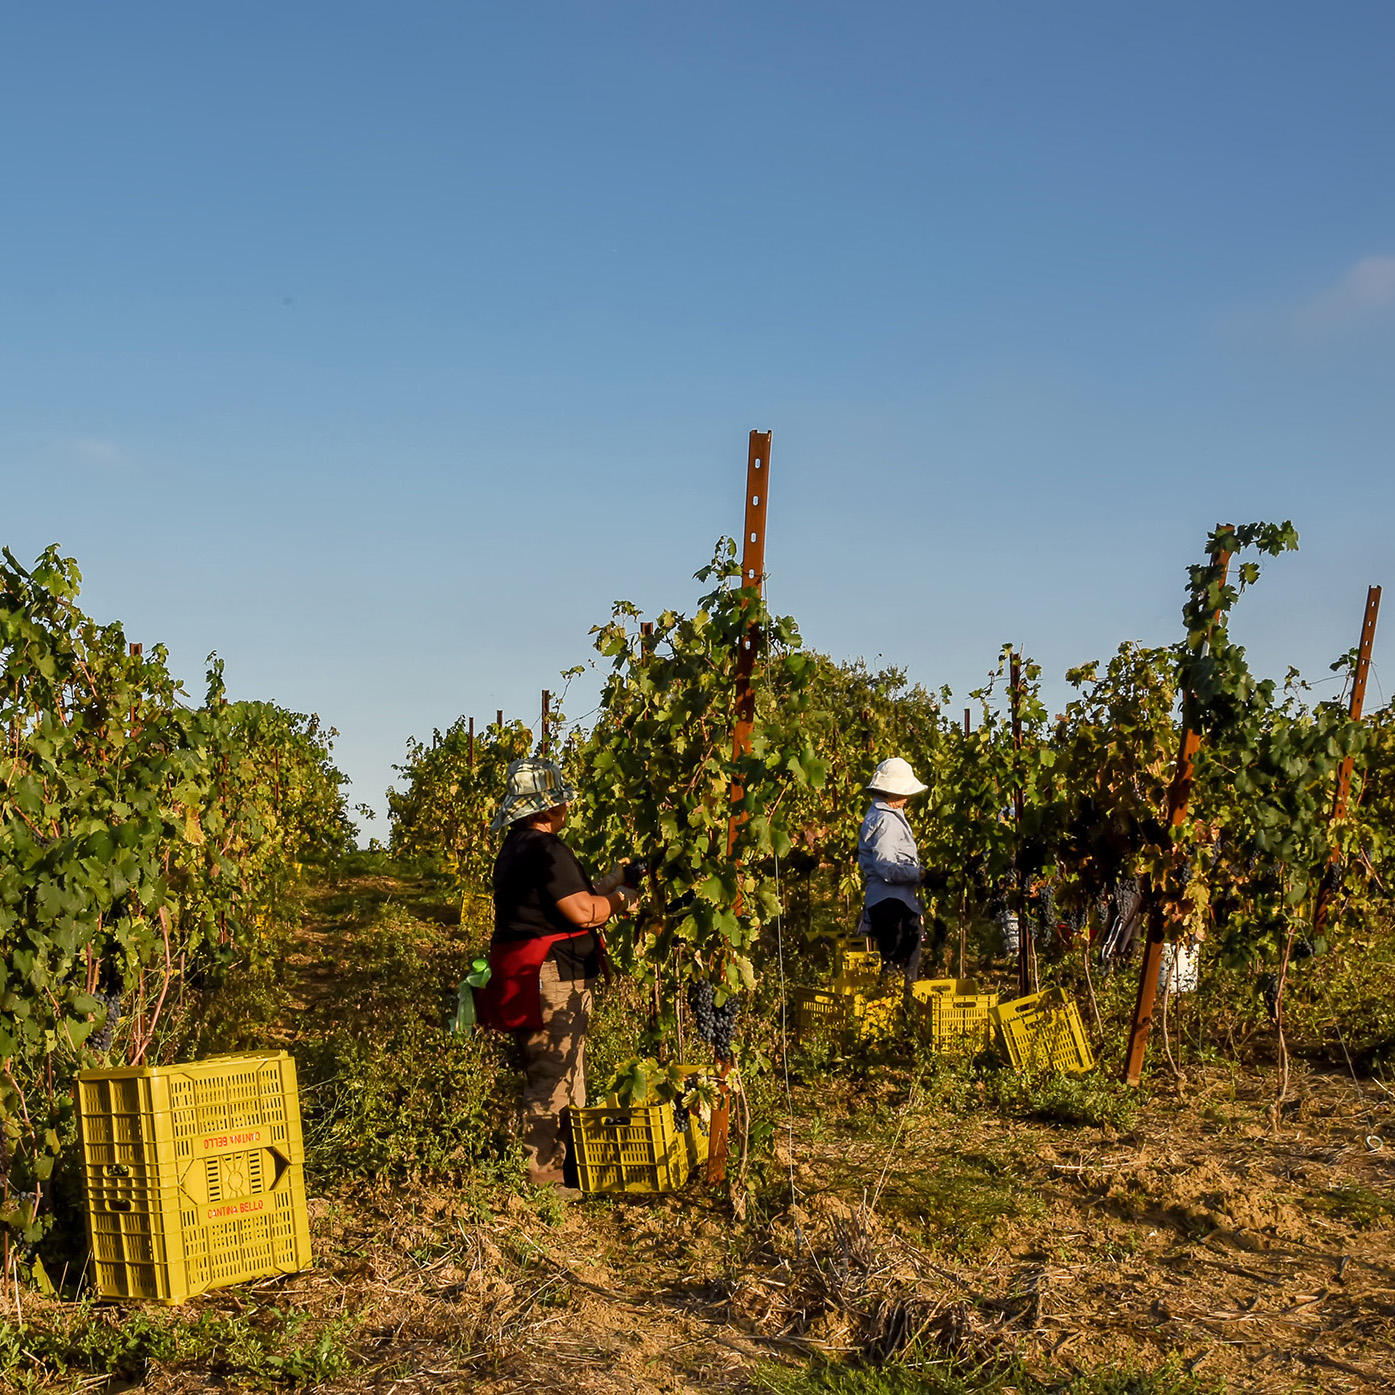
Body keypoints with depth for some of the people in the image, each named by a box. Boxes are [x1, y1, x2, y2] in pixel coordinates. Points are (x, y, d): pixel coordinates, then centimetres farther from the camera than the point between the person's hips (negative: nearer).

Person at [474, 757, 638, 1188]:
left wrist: (604, 884, 20)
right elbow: (582, 912, -20)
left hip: (527, 978, 10)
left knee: (543, 1074, 18)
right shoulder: (546, 850, -17)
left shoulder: (515, 848, 15)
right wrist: (619, 898, -3)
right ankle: (546, 1176, 2)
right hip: (554, 979, -10)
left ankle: (546, 1165, 26)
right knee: (555, 1076, -3)